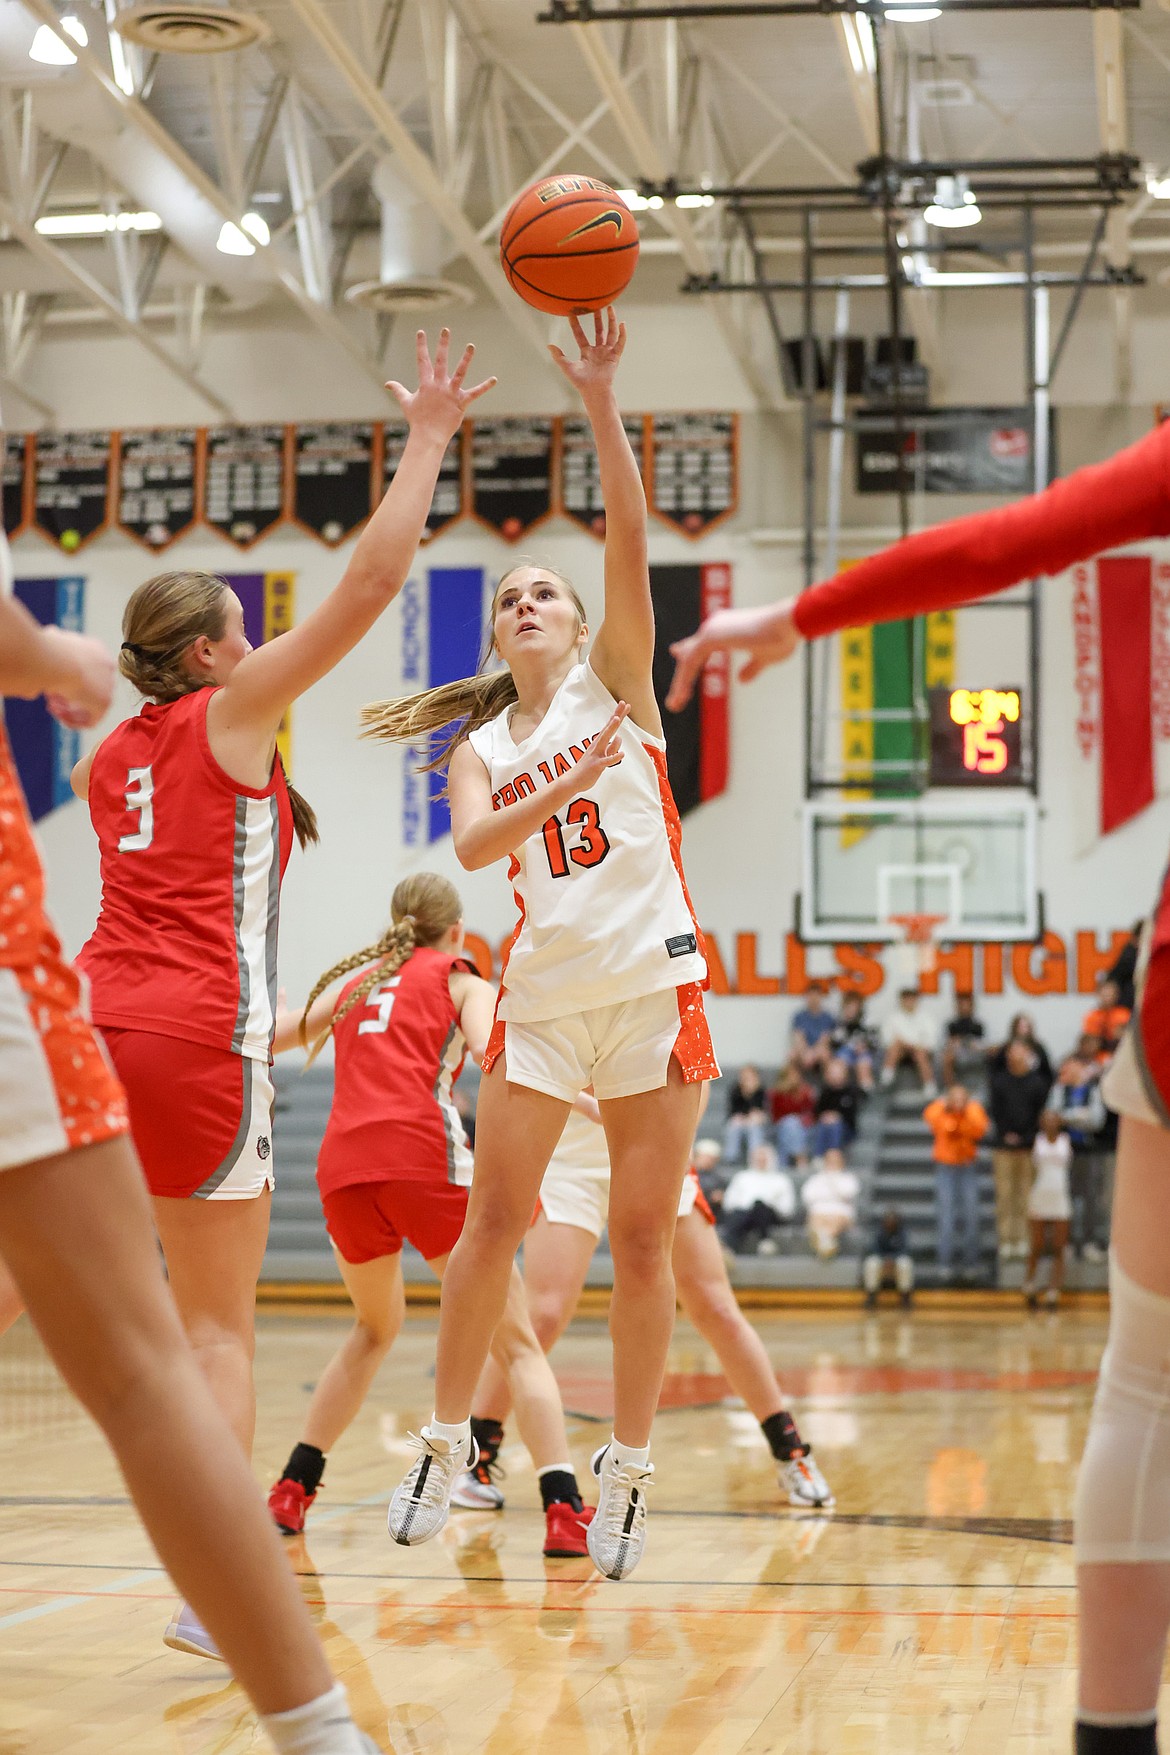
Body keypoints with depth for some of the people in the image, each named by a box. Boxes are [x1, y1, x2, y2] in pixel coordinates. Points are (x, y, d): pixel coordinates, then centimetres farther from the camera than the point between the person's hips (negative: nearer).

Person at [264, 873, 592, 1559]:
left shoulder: (353, 981, 27)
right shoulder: (462, 981, 16)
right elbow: (492, 1054, -5)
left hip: (342, 1168, 4)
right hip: (424, 1159, -4)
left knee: (376, 1329, 29)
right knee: (517, 1342, 2)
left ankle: (291, 1490, 25)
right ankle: (565, 1509, -14)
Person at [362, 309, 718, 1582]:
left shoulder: (615, 679, 8)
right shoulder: (481, 746, 13)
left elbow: (630, 541, -7)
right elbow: (472, 847, -8)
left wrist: (600, 405, -17)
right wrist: (563, 785, -25)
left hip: (653, 980, -2)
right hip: (543, 990, 2)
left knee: (642, 1237, -1)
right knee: (493, 1221, -1)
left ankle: (627, 1466, 8)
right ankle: (446, 1442, 11)